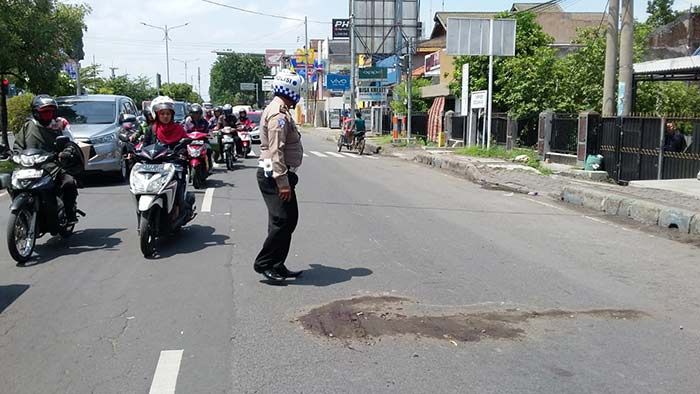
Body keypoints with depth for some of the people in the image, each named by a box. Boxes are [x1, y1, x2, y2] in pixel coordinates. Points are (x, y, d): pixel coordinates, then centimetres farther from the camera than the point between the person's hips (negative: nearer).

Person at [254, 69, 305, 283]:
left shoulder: (280, 111, 18)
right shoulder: (278, 114, -17)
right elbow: (276, 151, -24)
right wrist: (282, 182, -26)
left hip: (276, 175, 11)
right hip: (274, 176, -11)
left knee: (289, 219, 13)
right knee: (282, 221, -9)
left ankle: (277, 265, 20)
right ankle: (264, 263, 2)